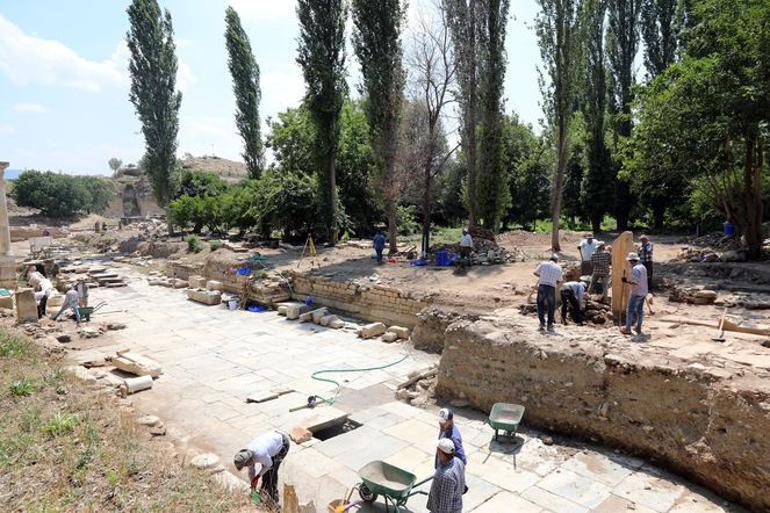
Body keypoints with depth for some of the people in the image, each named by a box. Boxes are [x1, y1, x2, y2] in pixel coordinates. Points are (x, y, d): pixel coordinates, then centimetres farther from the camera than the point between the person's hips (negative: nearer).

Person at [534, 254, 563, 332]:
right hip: (551, 288, 0)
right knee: (551, 307, 10)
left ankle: (542, 323, 8)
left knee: (540, 305, 12)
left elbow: (535, 273, 8)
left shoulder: (543, 264, 6)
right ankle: (550, 325, 12)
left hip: (542, 286, 0)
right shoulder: (558, 267, 8)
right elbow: (559, 281, 10)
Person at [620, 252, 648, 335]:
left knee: (630, 310, -1)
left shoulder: (635, 269, -18)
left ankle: (627, 328, 2)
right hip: (643, 292, 8)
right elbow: (642, 280, 16)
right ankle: (638, 328, 17)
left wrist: (627, 281, -15)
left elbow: (635, 283, -24)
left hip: (636, 293, -8)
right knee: (640, 310, 12)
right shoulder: (643, 267, 10)